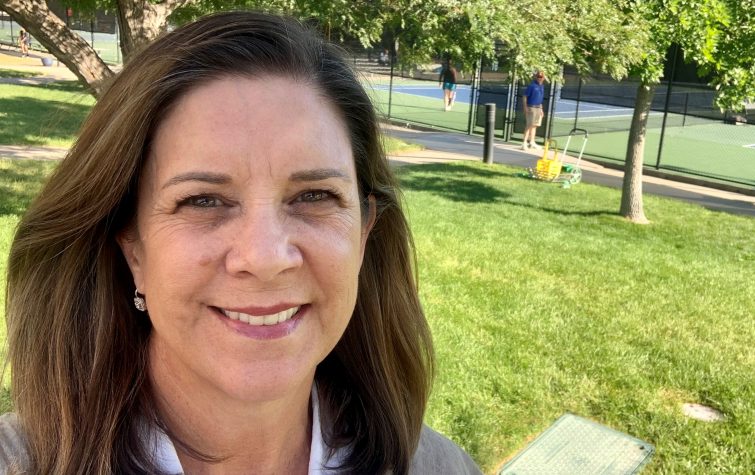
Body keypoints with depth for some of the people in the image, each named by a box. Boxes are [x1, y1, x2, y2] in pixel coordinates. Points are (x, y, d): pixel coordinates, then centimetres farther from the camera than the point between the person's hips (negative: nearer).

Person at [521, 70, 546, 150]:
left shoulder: (542, 87, 13)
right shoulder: (532, 85, -9)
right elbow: (524, 97, -10)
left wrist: (541, 109, 19)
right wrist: (525, 107, -18)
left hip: (538, 108, 7)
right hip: (531, 108, -7)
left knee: (534, 125, 12)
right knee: (529, 125, -10)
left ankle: (532, 142, 21)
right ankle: (524, 142, -7)